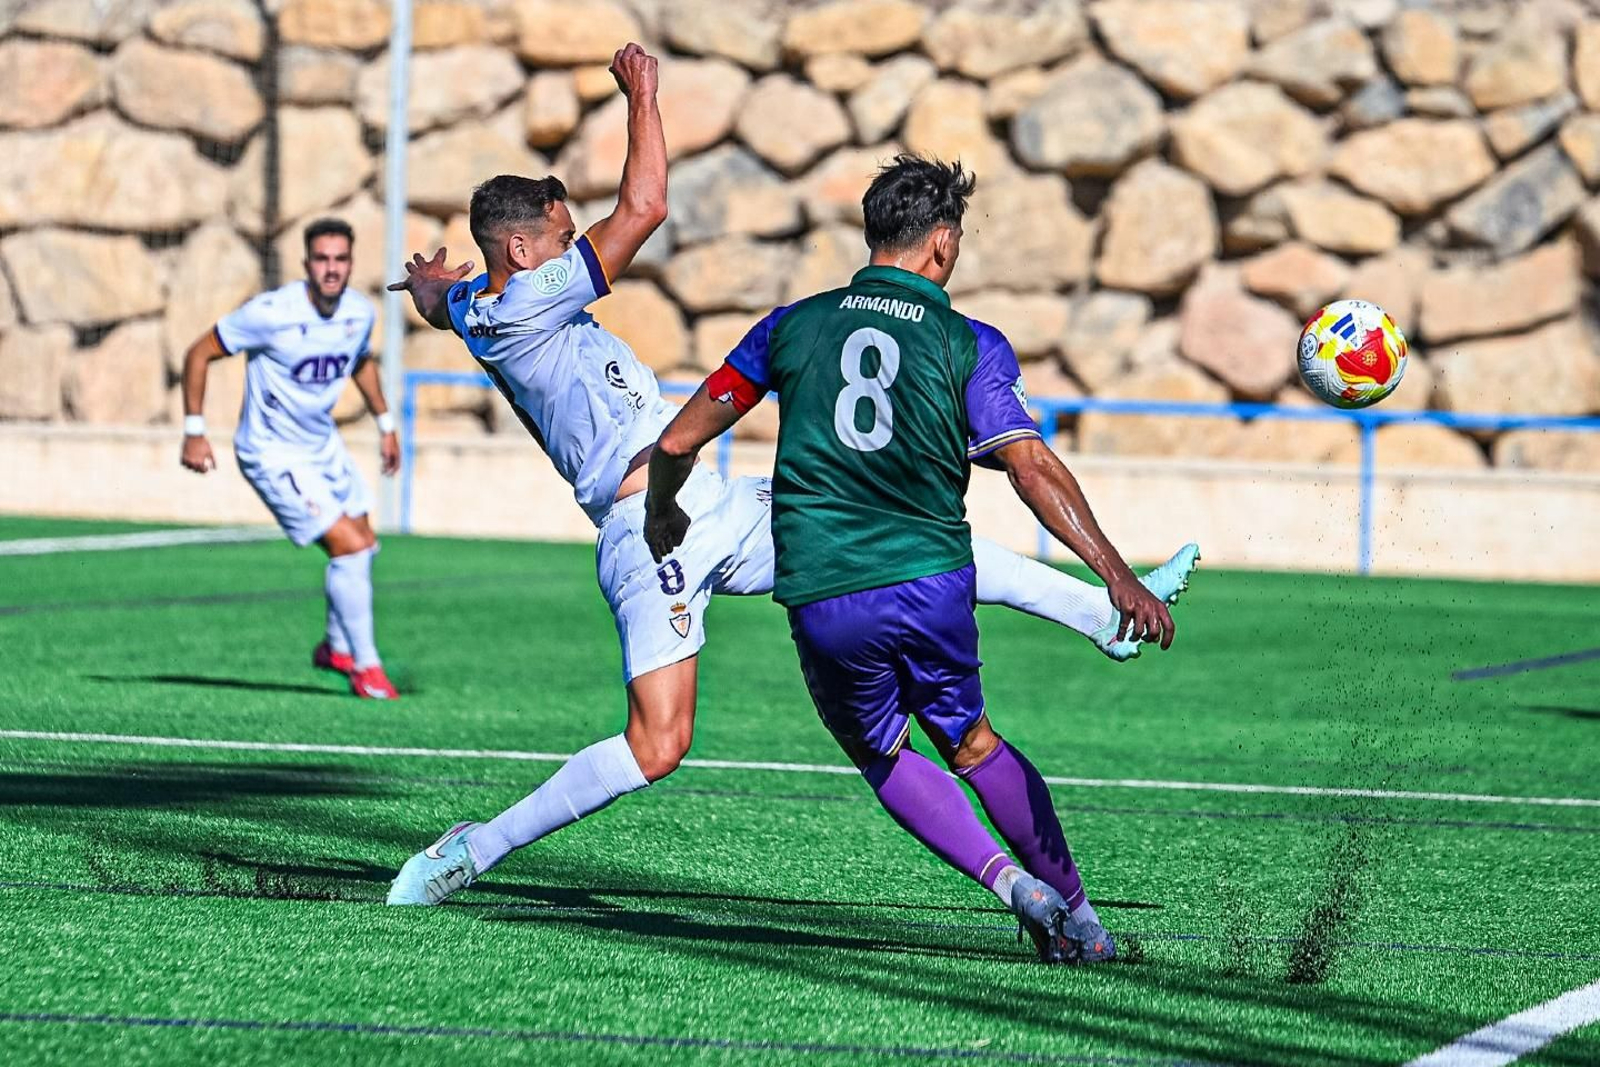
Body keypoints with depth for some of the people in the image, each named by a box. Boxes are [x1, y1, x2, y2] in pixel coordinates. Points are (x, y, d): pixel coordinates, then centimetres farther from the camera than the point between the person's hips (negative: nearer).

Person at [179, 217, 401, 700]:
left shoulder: (360, 312, -6)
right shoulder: (271, 313, -26)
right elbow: (199, 354, -16)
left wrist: (385, 422, 20)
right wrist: (194, 432, -17)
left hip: (324, 444, 8)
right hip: (274, 455, -8)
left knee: (363, 546, 16)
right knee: (350, 547, -15)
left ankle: (336, 647, 40)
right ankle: (366, 668, -2)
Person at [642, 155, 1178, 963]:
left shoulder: (794, 324, 6)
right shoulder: (967, 345, 0)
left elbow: (678, 442, 8)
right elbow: (1033, 470, -11)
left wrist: (662, 514, 29)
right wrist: (1118, 576, -14)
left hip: (822, 603, 0)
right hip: (933, 585, 0)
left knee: (882, 754, 22)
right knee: (969, 741, 24)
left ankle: (1010, 880, 2)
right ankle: (1077, 915, 21)